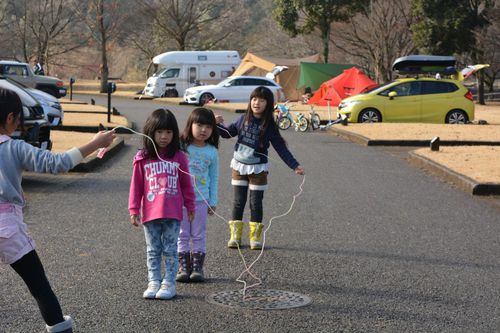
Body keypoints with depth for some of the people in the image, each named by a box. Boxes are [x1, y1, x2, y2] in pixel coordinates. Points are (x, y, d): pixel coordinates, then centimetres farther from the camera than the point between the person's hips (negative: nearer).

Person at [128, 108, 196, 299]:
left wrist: (190, 206, 11)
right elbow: (136, 185, 3)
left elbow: (186, 183, 8)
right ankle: (154, 282, 16)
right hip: (150, 212, 1)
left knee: (170, 249, 5)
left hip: (173, 213, -1)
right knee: (153, 250, 10)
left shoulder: (179, 157, 1)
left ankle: (169, 283, 10)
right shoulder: (142, 158, 1)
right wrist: (134, 209, 1)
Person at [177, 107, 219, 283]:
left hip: (201, 199, 1)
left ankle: (197, 268, 12)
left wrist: (213, 202, 4)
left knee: (198, 236, 6)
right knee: (182, 235, 5)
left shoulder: (212, 152, 2)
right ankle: (184, 267, 11)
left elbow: (214, 178, 6)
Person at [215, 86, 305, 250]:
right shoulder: (243, 119, -2)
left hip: (258, 169, -2)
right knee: (238, 202, 6)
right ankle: (235, 235, 13)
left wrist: (295, 166, -12)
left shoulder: (269, 126, -9)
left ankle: (255, 237, 14)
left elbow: (281, 148, -6)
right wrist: (219, 124, -7)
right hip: (239, 166, 2)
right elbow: (228, 132, 13)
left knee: (256, 203, 4)